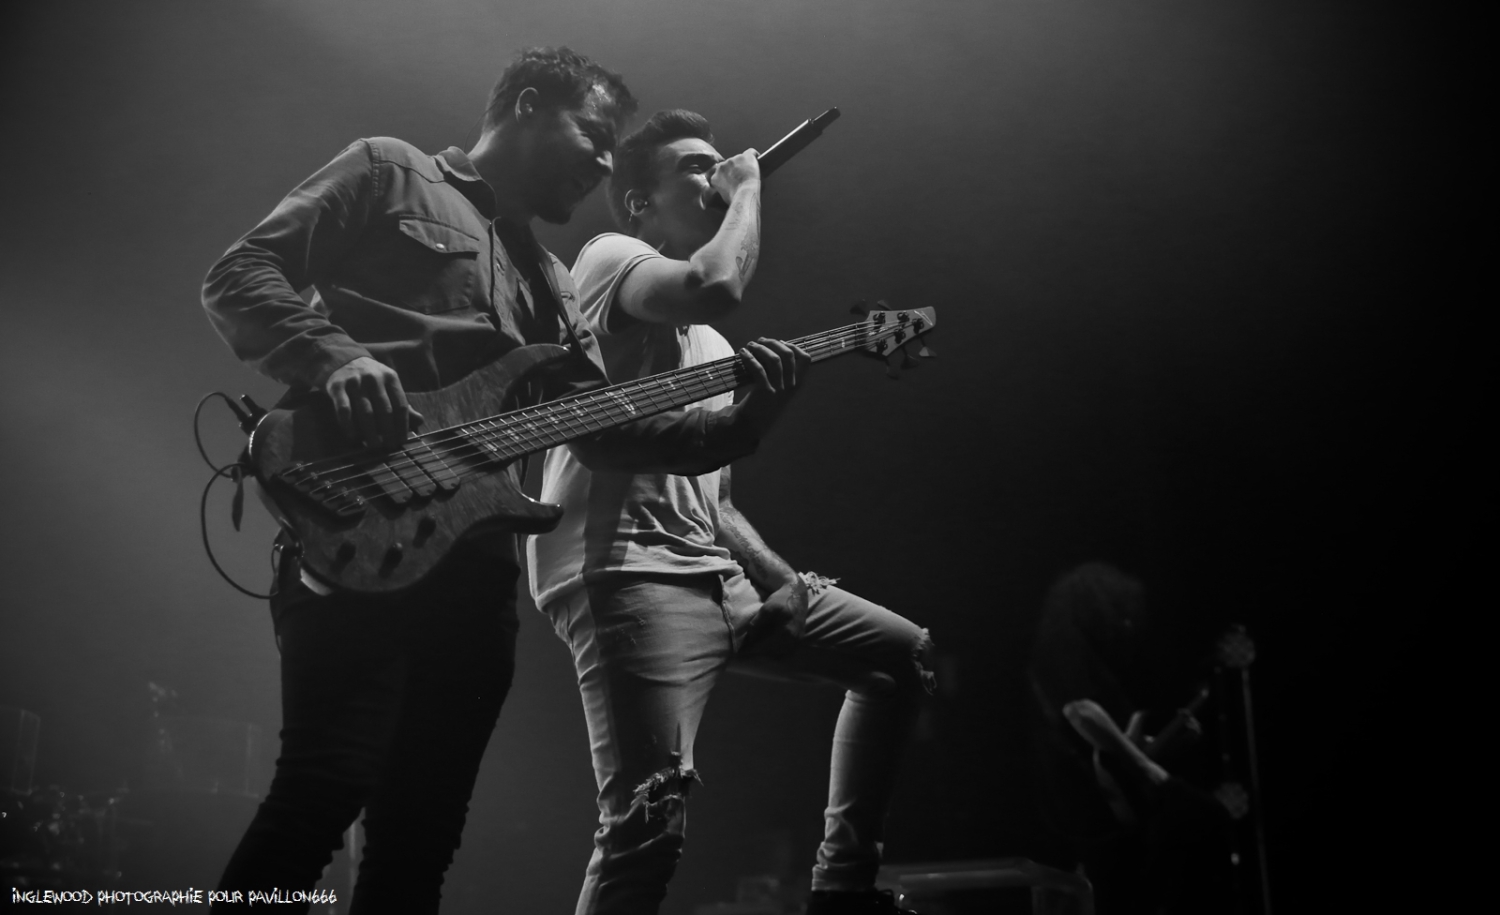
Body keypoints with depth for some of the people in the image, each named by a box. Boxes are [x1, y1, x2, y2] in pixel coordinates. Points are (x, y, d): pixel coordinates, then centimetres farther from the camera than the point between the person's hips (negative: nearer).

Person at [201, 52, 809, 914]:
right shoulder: (390, 172, 10)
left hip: (478, 556, 7)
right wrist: (336, 356, -17)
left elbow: (604, 429, 17)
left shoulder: (552, 282, 26)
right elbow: (238, 274, 1)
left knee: (423, 827, 6)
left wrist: (742, 419, 5)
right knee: (329, 785, -19)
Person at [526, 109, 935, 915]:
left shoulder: (710, 348, 28)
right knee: (652, 816, -22)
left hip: (716, 576, 9)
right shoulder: (610, 256, 3)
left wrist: (783, 580, 13)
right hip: (625, 575, -9)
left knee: (906, 653, 11)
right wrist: (749, 188, -3)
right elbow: (717, 287, -21)